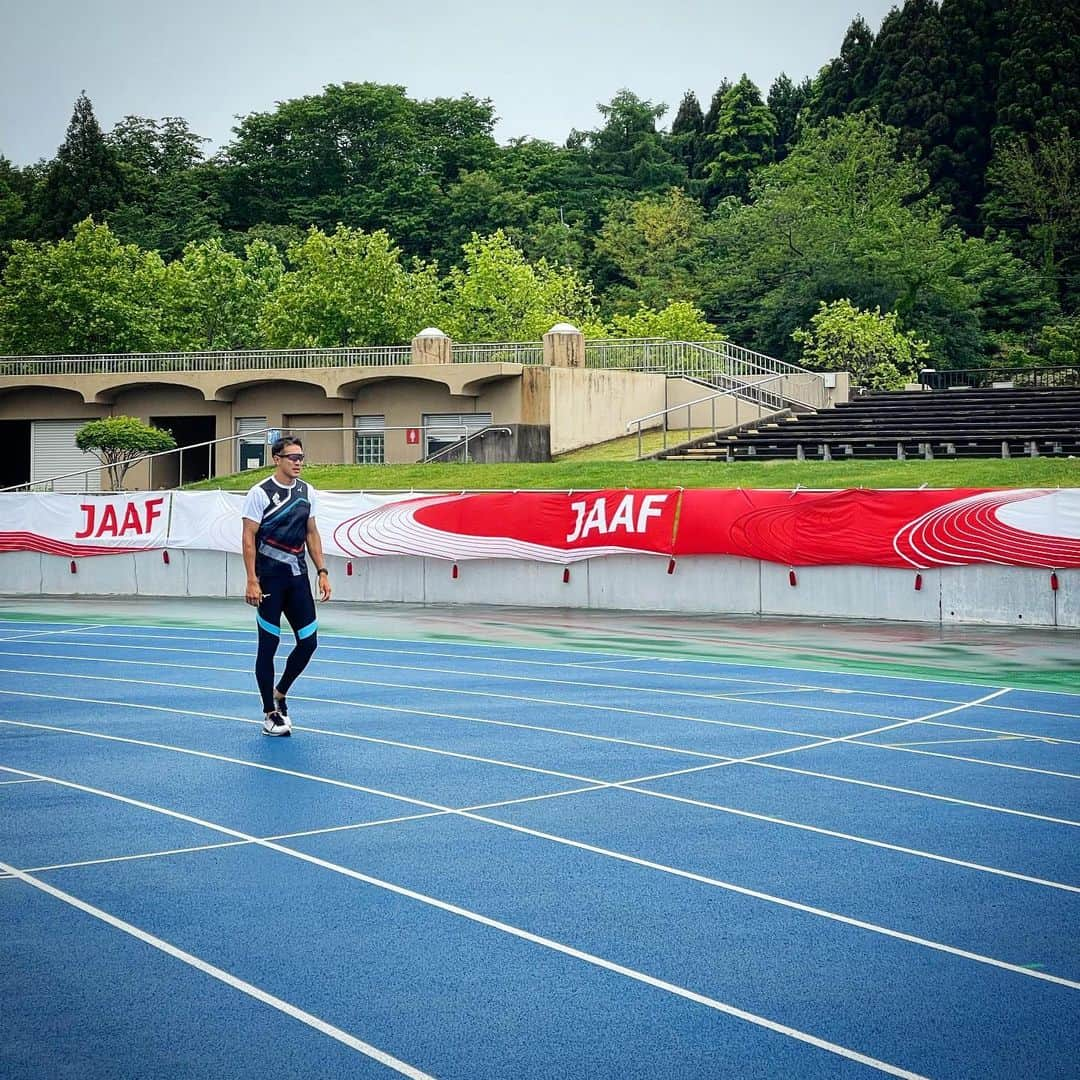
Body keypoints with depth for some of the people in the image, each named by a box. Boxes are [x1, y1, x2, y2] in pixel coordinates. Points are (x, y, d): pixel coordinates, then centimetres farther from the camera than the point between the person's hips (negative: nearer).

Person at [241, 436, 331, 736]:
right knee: (268, 645, 0)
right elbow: (248, 538, -10)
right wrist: (252, 581, -16)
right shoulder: (260, 493, -9)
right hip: (269, 577, -6)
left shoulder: (307, 492, 8)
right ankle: (270, 714, 9)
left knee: (308, 641, 4)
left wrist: (322, 571, 8)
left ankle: (279, 694, 27)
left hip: (298, 576, 6)